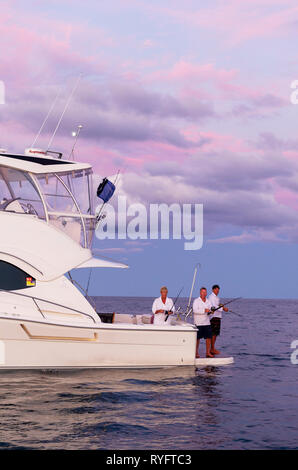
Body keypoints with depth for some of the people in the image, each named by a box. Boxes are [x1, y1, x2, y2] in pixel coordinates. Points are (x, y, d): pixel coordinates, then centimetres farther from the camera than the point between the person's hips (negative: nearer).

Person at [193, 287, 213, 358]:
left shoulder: (208, 301, 14)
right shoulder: (196, 301, -4)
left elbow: (210, 309, 14)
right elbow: (195, 310, -17)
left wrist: (210, 311, -10)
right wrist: (204, 310, -24)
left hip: (207, 322, 5)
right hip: (198, 323, -5)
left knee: (209, 337, 0)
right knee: (197, 338, 0)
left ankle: (208, 352, 8)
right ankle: (196, 353, 10)